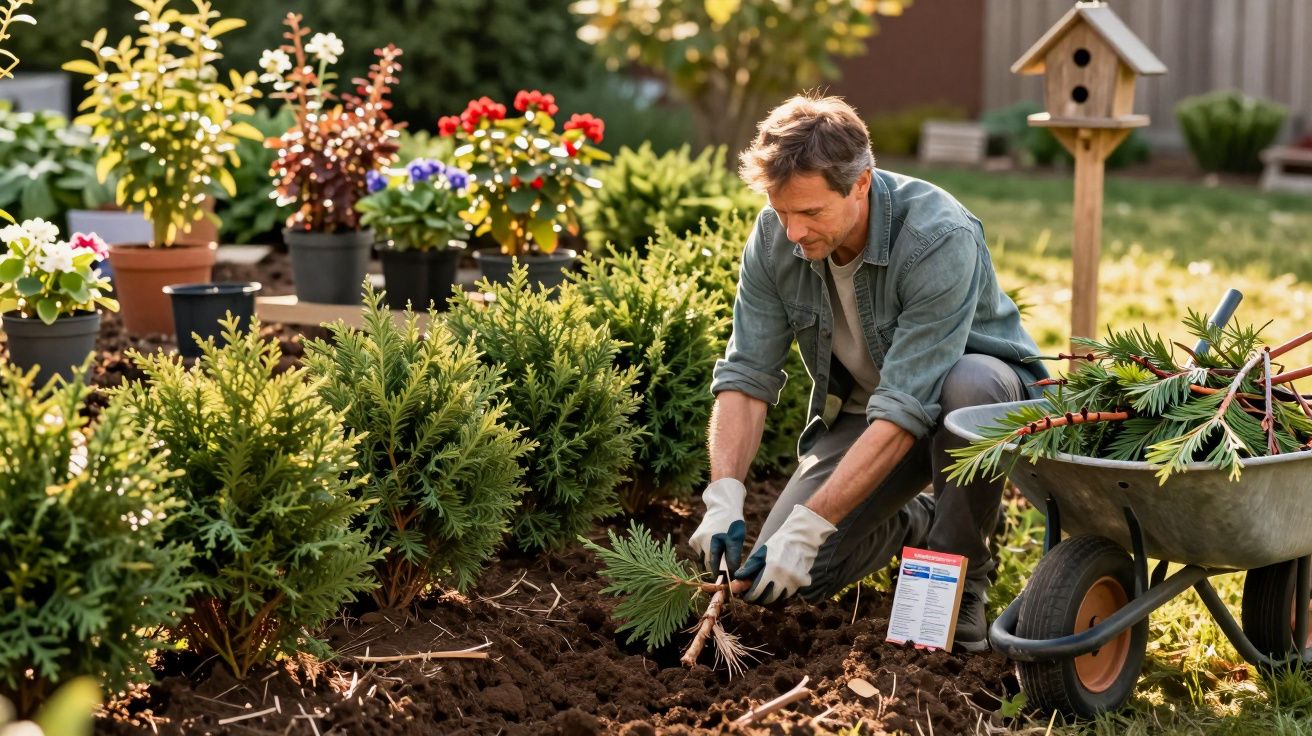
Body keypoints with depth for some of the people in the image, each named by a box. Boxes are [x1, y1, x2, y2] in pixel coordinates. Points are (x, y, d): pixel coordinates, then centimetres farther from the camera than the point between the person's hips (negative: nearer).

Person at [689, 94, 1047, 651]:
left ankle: (960, 573, -17)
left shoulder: (940, 238, -34)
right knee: (783, 578, -14)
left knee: (971, 385, -41)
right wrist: (724, 500, -31)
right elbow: (746, 376, -15)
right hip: (855, 409, 4)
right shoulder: (774, 238, -17)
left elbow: (905, 409, -37)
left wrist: (809, 525, -40)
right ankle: (923, 524, 16)